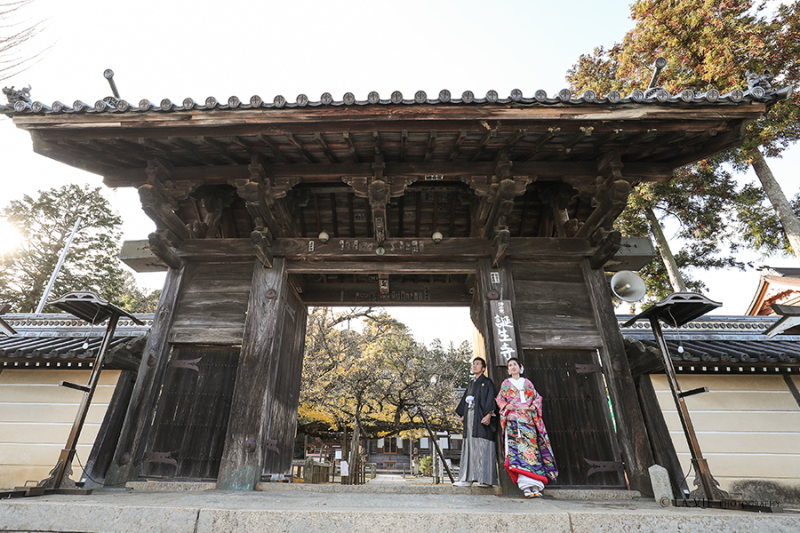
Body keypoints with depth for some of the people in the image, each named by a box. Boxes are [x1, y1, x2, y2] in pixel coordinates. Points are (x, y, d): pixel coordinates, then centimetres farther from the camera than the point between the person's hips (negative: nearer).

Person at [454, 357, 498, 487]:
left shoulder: (487, 382, 1)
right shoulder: (471, 385, 21)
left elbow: (491, 399, -8)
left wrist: (488, 415, -19)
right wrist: (463, 414, 13)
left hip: (481, 418, -7)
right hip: (470, 418, 7)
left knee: (483, 447, -8)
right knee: (469, 447, 4)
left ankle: (486, 479, -4)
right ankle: (467, 478, 5)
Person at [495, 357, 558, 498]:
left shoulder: (527, 383, 21)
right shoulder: (506, 383, 18)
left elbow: (538, 397, 17)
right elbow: (499, 399, 14)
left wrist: (534, 406, -2)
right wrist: (507, 406, -6)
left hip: (528, 419, 2)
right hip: (513, 419, -2)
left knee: (531, 447, -10)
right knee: (518, 448, -17)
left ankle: (535, 487, -11)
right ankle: (526, 486, -21)